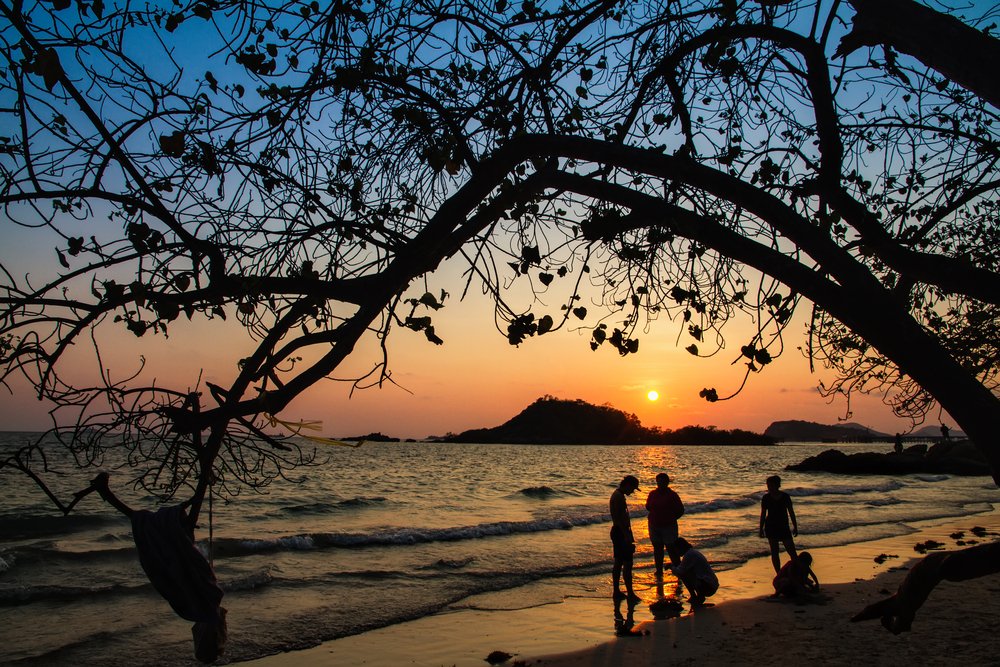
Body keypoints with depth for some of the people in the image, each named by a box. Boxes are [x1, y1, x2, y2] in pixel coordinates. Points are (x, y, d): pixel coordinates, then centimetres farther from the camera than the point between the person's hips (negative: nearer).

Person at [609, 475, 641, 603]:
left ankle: (617, 592, 19)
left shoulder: (617, 494, 15)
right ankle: (630, 594, -3)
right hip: (621, 532, -11)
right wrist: (627, 535, -24)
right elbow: (618, 518, -23)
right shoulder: (619, 496, -17)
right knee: (627, 563, -6)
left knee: (618, 563, 13)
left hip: (618, 531, 11)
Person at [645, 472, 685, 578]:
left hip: (668, 526, -4)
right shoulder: (652, 494, 4)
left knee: (671, 549, -6)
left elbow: (680, 510, -3)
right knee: (657, 549, 10)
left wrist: (671, 519, -7)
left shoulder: (672, 495, -7)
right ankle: (659, 571, 19)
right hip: (654, 526, 4)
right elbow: (648, 506, 17)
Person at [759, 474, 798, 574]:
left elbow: (791, 512, 4)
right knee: (774, 552, 1)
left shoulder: (785, 496, -3)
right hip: (770, 527, 0)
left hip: (784, 527, 0)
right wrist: (761, 529, 2)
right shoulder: (766, 497, -3)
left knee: (792, 552, -2)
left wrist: (795, 527, 4)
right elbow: (763, 514, 3)